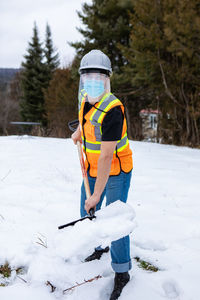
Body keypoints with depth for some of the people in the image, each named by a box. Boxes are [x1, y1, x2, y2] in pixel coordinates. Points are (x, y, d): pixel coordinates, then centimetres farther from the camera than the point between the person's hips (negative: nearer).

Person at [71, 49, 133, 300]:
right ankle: (99, 247, 44)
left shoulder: (112, 110, -29)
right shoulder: (86, 98, -3)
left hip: (116, 172, -8)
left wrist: (96, 194, -30)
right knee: (87, 214, 18)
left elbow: (106, 156, -31)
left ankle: (121, 272, 13)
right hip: (92, 169, 8)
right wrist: (79, 131, 20)